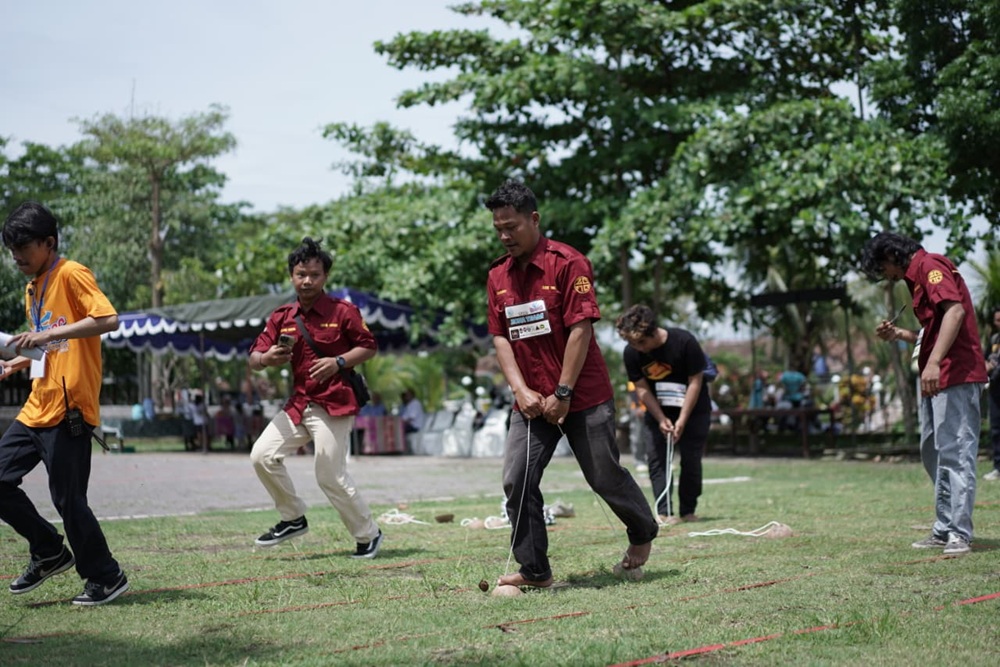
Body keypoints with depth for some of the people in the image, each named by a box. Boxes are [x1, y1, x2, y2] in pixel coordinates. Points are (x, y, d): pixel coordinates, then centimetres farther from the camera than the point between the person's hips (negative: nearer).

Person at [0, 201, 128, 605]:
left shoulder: (72, 275, -8)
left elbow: (108, 319, -22)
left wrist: (48, 334, -26)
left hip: (67, 411, -9)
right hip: (36, 409, 9)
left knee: (68, 500, -6)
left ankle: (107, 578, 11)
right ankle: (49, 552, 22)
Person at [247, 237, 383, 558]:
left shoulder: (343, 311, -5)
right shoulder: (281, 317, 7)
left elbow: (369, 347, -1)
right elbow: (254, 359, 3)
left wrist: (338, 362, -17)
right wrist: (266, 359, -21)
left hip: (334, 405, -6)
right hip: (298, 404, 6)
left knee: (331, 477, -6)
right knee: (262, 456, -3)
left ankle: (369, 535, 13)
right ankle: (293, 518, 16)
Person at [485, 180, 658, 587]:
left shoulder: (568, 263, -11)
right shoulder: (498, 276, 7)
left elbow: (581, 329, -15)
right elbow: (500, 337, 7)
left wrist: (562, 394, -16)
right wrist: (521, 391, -7)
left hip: (584, 397, -5)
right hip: (531, 401, 5)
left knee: (605, 476, 6)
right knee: (516, 481, -7)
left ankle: (643, 532, 34)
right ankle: (534, 570, 3)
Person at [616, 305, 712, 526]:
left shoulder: (684, 342, -25)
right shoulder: (631, 353, -16)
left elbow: (695, 381, -19)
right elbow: (641, 388, -9)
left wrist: (682, 420, -22)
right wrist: (661, 419, -18)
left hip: (692, 408, -3)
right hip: (657, 410, 3)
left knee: (691, 459, -4)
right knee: (657, 458, -7)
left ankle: (688, 511, 6)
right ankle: (663, 512, -7)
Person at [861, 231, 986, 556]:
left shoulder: (929, 265, -10)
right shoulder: (919, 275, 21)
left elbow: (955, 310, -25)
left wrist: (934, 362, -32)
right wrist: (900, 334, 13)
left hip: (956, 374, -11)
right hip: (936, 378, 11)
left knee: (955, 453, -11)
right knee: (932, 453, 13)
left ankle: (959, 533, -11)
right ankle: (944, 529, 18)